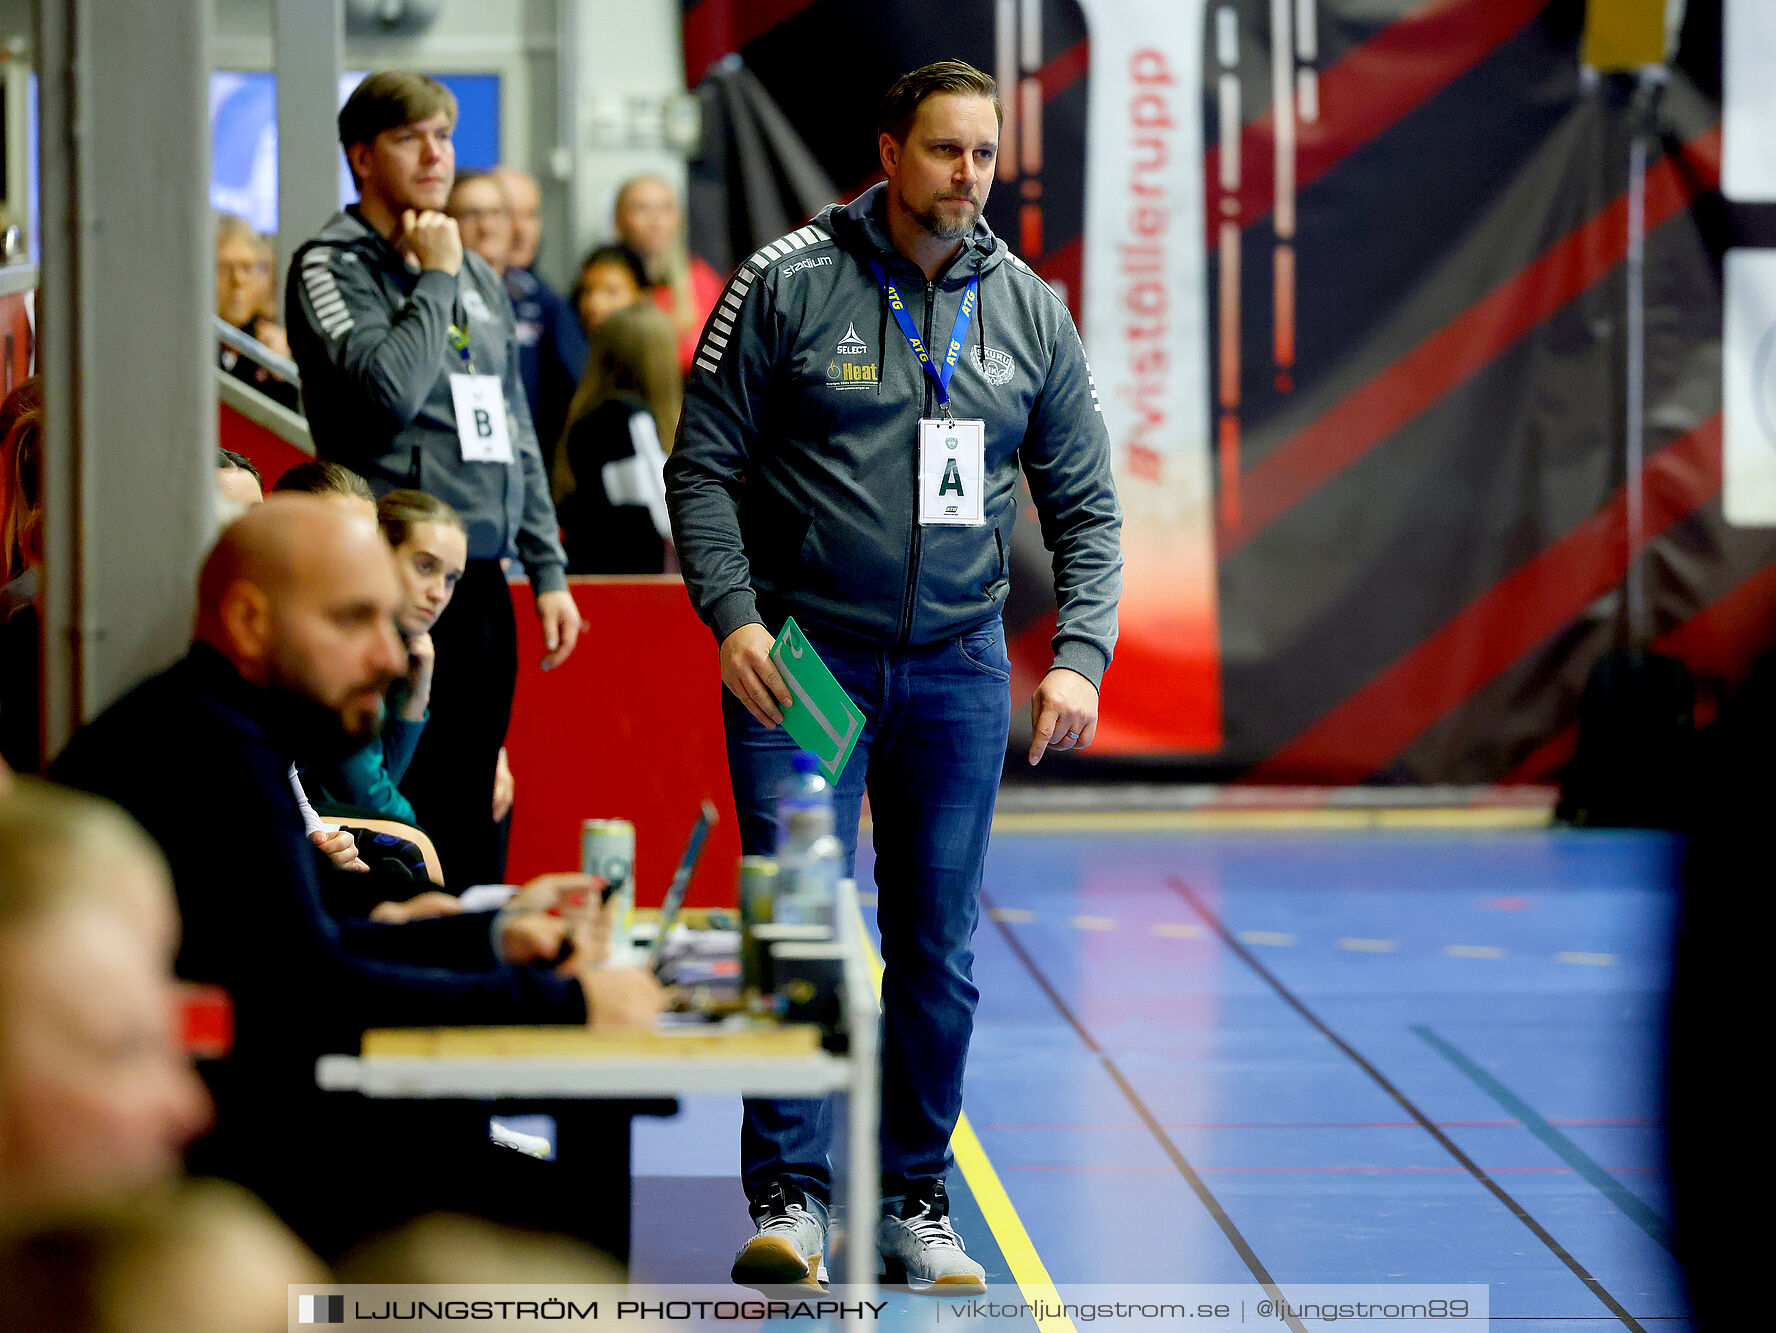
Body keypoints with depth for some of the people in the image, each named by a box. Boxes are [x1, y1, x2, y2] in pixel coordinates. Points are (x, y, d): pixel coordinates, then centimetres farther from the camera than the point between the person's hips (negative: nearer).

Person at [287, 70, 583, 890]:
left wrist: (548, 572, 16)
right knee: (406, 815, -10)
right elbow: (387, 391, -19)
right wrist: (435, 279, -8)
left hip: (483, 584, 7)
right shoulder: (333, 264, -3)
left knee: (477, 816, 8)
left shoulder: (477, 277, 20)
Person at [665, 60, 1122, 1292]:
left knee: (940, 948, 5)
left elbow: (1085, 504, 10)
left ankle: (916, 1202, 15)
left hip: (957, 667, 3)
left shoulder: (1029, 310, 6)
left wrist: (1081, 654, -3)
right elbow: (703, 464, -2)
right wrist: (732, 613, -14)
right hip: (801, 657, -3)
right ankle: (790, 1199, -3)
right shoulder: (786, 284, -4)